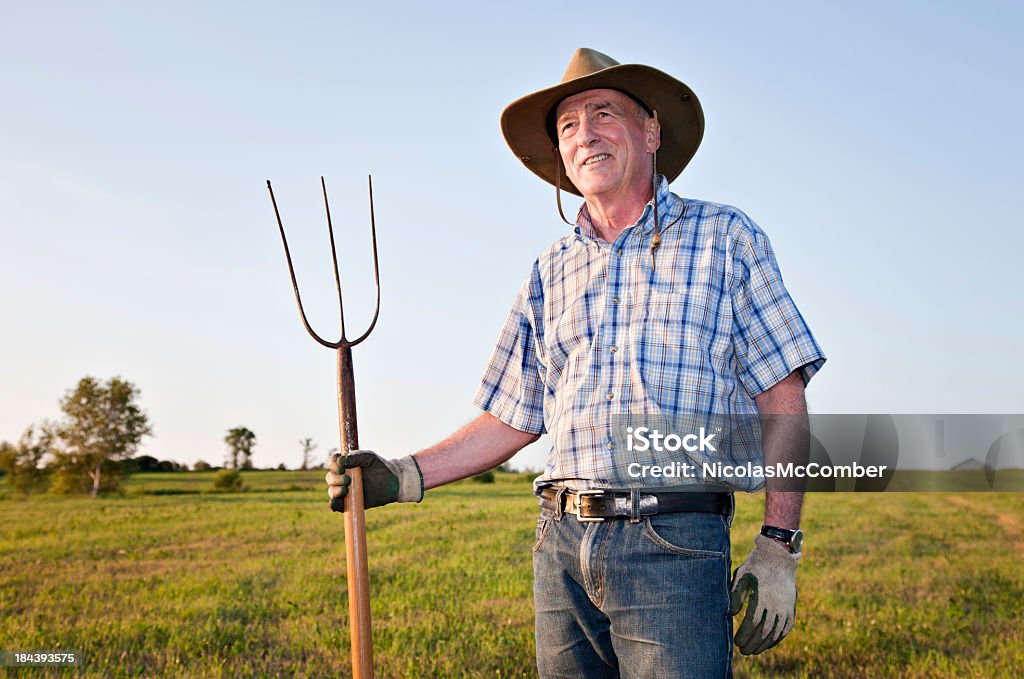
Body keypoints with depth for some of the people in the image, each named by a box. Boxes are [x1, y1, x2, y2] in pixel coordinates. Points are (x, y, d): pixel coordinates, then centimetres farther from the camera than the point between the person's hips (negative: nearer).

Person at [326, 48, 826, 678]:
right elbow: (511, 420, 17)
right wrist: (403, 477, 4)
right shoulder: (551, 273, 15)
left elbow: (784, 401, 1)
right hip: (561, 547, 4)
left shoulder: (725, 237, 5)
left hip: (674, 550, -4)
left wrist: (778, 549, -7)